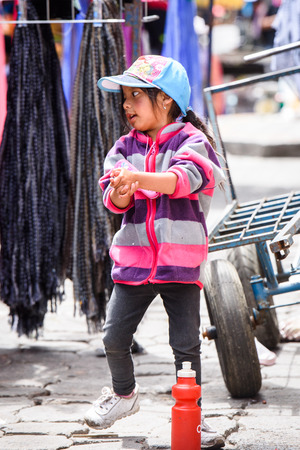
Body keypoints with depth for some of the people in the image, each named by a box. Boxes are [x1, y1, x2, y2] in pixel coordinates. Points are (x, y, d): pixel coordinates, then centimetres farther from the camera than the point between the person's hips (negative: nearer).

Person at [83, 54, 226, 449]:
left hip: (181, 263, -4)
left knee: (186, 344, -1)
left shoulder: (192, 141, -4)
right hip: (134, 260, 4)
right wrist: (121, 191, -27)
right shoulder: (125, 147, 9)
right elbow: (116, 201, -3)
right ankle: (124, 394, 30)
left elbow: (184, 178, -25)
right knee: (114, 337, 3)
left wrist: (138, 178, -39)